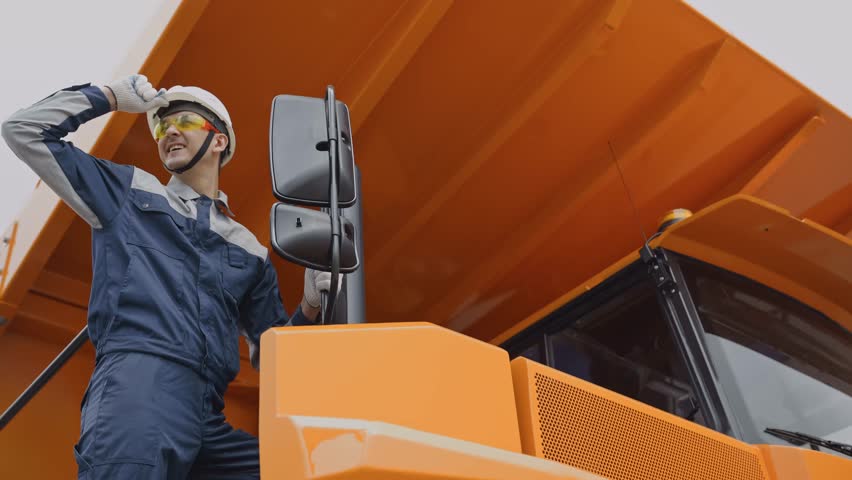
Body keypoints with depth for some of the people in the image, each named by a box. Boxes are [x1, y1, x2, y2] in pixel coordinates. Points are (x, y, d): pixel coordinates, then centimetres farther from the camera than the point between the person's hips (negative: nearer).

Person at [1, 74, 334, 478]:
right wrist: (112, 96, 18)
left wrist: (309, 305, 5)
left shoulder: (249, 250, 23)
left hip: (207, 419, 4)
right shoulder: (128, 192, 19)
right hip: (138, 382, -4)